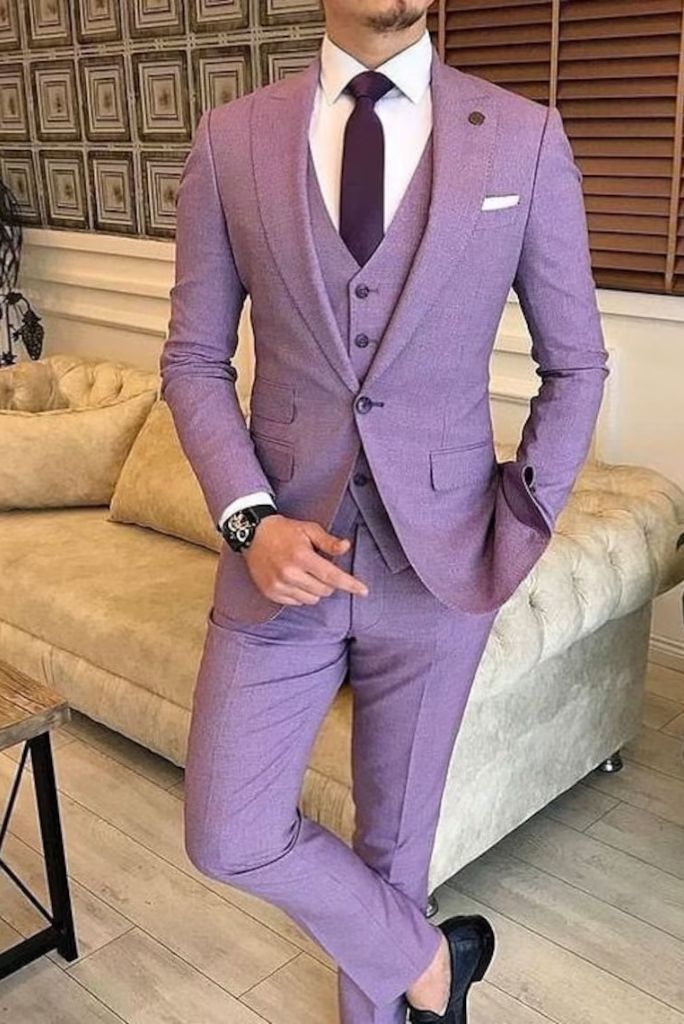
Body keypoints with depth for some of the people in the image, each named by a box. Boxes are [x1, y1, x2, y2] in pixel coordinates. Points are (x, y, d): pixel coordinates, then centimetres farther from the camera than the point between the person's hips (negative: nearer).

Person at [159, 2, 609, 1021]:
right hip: (286, 548, 1)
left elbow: (576, 365, 4)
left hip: (439, 558, 0)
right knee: (229, 836, 1)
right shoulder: (229, 139, -1)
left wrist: (520, 529, -2)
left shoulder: (526, 137, -3)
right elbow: (193, 361, 2)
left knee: (394, 828, 16)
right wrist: (249, 519, -11)